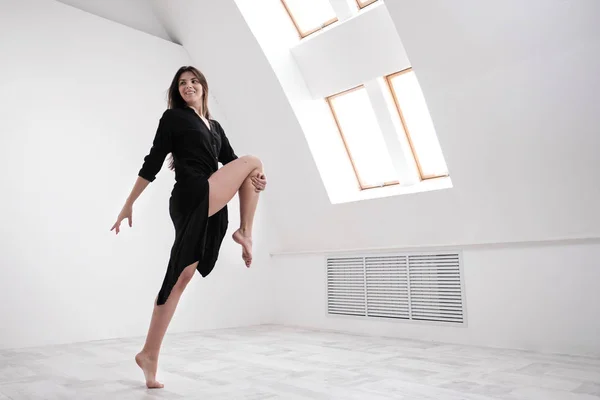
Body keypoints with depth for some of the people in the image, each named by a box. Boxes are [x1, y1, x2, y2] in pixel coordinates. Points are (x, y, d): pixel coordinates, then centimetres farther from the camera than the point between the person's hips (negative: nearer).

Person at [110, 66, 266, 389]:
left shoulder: (215, 127, 26)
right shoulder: (173, 117, 7)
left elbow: (231, 164, 18)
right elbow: (152, 163, 2)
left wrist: (256, 180, -4)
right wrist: (129, 204, -1)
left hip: (210, 208, 6)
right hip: (194, 199, -6)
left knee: (179, 279, 3)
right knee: (253, 160, -3)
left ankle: (149, 355, 10)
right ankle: (246, 233, 0)